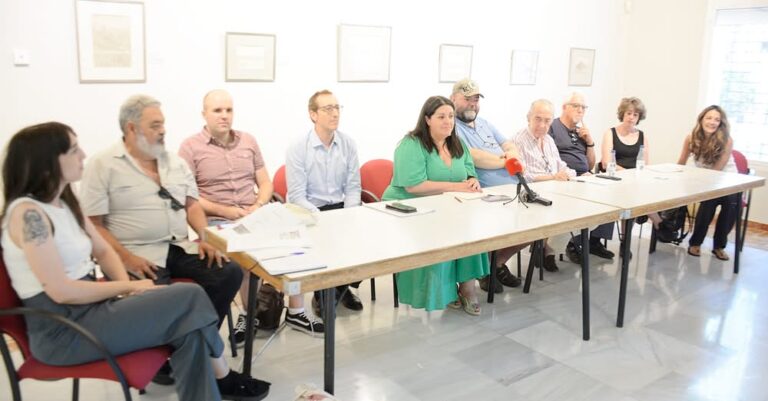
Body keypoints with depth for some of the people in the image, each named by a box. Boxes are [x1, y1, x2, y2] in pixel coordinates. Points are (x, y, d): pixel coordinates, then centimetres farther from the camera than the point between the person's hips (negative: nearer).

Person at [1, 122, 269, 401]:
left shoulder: (63, 202, 10)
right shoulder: (28, 213, -18)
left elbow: (103, 251, 15)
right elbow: (62, 291, -21)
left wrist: (127, 288, -4)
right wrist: (129, 286, -11)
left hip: (88, 307, 8)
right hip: (63, 330, -8)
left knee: (189, 326, -12)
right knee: (189, 298, -16)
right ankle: (221, 378, 5)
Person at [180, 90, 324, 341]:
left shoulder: (248, 141, 14)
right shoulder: (190, 147, 1)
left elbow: (265, 183, 15)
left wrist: (259, 206, -6)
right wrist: (224, 211, -17)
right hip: (216, 222, -4)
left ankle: (296, 312, -6)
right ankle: (249, 315, -8)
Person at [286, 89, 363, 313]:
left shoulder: (348, 144, 3)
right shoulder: (298, 149, -9)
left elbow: (353, 187, 4)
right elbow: (297, 196, -12)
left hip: (341, 207, 4)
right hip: (309, 213, -4)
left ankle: (343, 286, 9)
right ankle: (321, 293, 4)